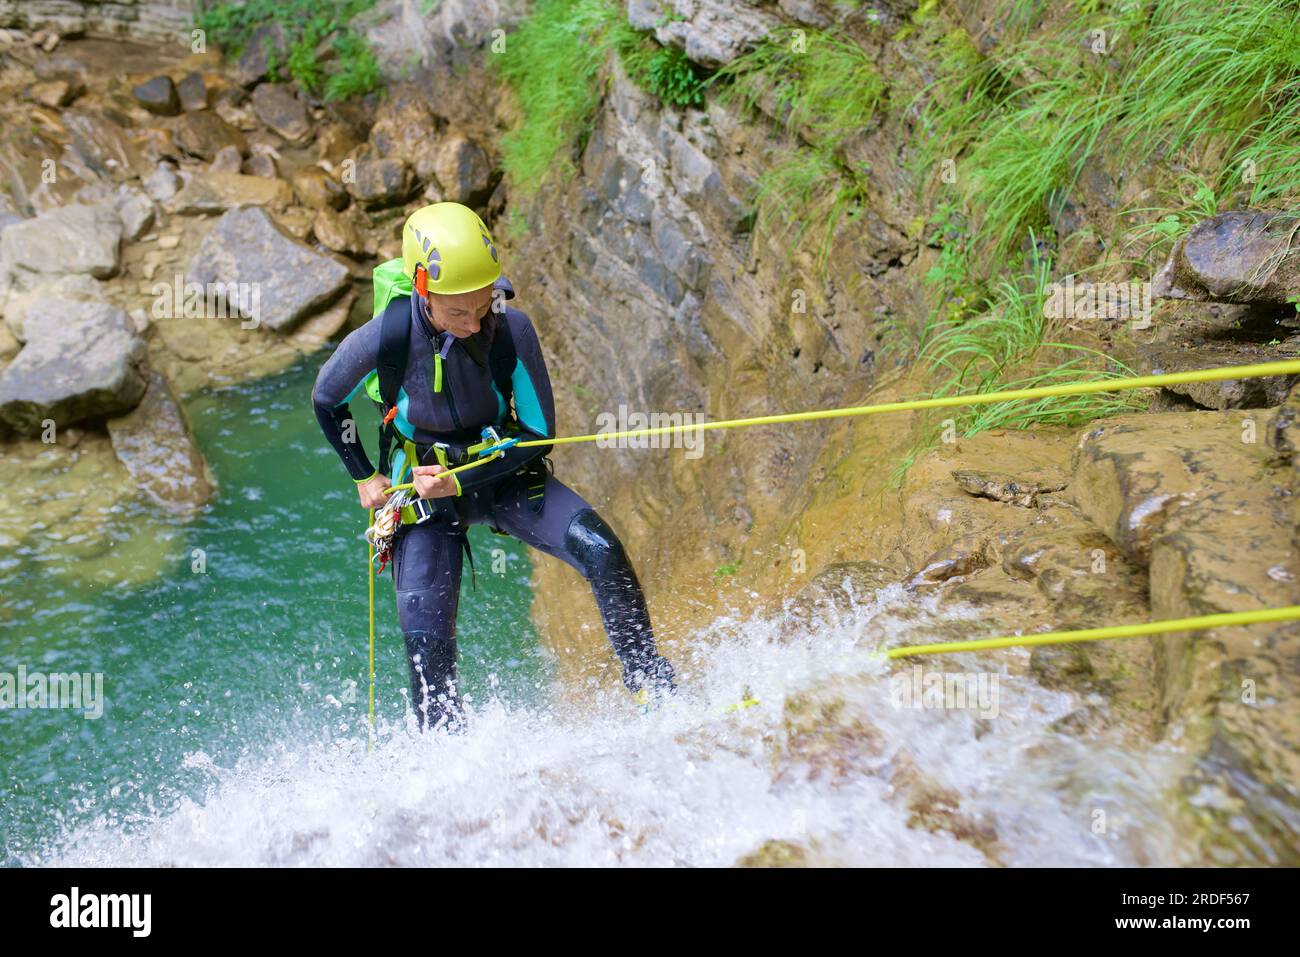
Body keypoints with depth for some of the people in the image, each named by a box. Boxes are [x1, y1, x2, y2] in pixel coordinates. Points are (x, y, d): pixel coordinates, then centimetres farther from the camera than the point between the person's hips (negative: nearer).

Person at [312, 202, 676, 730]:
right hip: (421, 489, 0)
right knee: (427, 644, -7)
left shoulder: (512, 330, -22)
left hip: (506, 474, 1)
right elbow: (326, 403, -1)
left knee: (601, 551, -22)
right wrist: (364, 478, 0)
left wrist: (460, 481, -21)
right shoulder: (382, 339, -23)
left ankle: (651, 683, -4)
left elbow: (538, 434, -14)